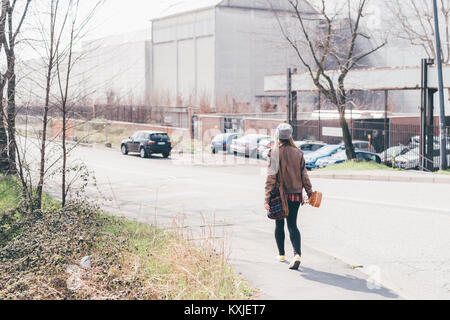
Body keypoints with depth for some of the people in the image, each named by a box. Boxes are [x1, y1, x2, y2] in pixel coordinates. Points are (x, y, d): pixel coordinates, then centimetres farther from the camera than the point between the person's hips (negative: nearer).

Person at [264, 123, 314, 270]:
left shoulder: (275, 153, -11)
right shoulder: (298, 152, 0)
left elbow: (271, 177, -13)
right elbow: (304, 175, 4)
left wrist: (267, 198, -12)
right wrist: (309, 192, 13)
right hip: (296, 195, 2)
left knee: (279, 224, 16)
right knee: (292, 225, 5)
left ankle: (282, 254, 26)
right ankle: (297, 254, -15)